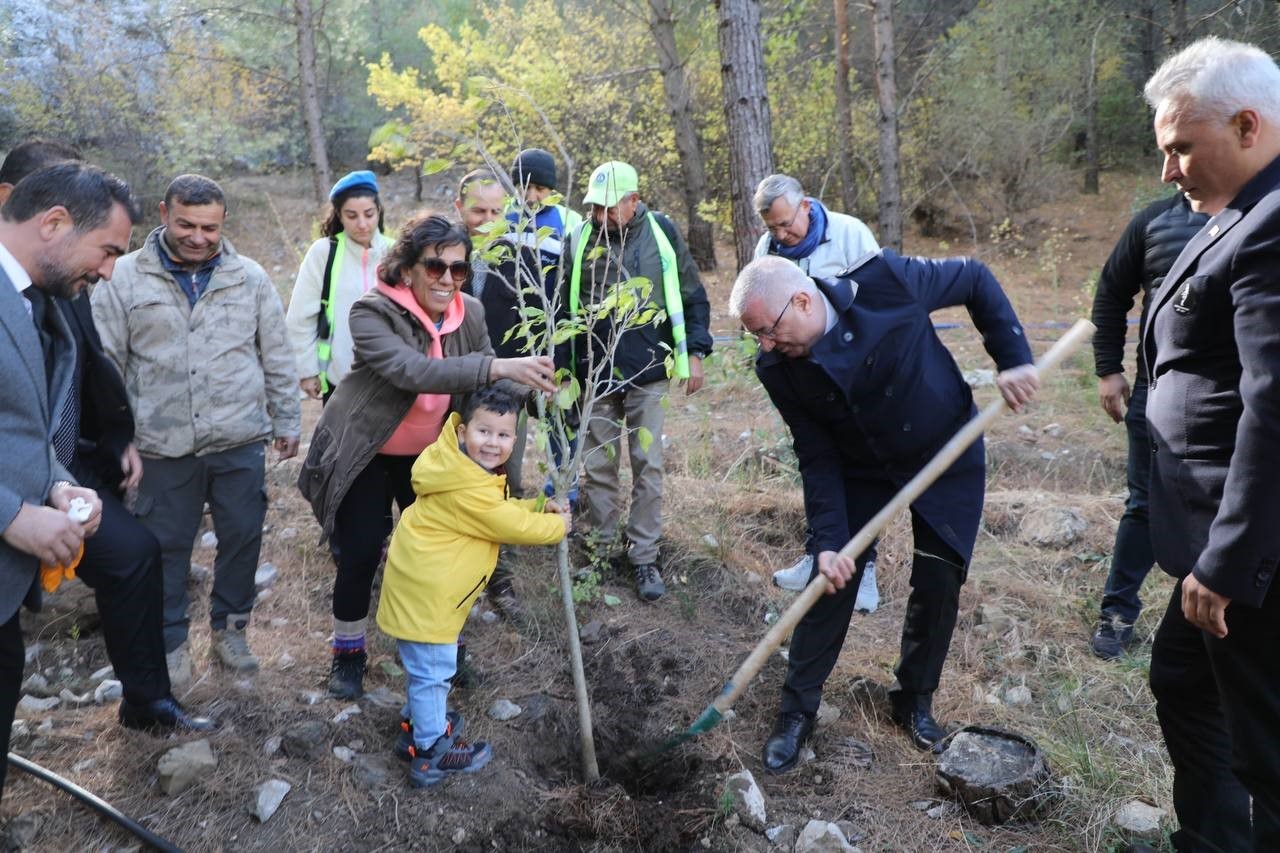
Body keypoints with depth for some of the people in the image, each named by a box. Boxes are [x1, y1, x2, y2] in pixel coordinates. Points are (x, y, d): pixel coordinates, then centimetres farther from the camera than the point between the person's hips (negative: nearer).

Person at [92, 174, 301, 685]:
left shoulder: (250, 278, 2)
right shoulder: (126, 278, -2)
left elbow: (277, 358, 7)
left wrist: (287, 422, 9)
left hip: (241, 441, 1)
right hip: (164, 446, -1)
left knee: (242, 538, 11)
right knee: (167, 547, 11)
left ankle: (231, 626, 32)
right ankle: (170, 640, 30)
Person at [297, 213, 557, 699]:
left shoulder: (470, 315, -10)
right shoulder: (372, 313, -26)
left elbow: (482, 385, -4)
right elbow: (413, 371, -44)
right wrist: (500, 366, -54)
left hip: (429, 453, 4)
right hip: (364, 453, -4)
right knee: (361, 551, -4)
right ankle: (348, 652, 21)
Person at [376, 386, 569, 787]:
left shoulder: (469, 470, 5)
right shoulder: (469, 490, -27)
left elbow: (503, 511, 16)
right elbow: (514, 526, -19)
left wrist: (539, 507, 3)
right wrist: (557, 526, -4)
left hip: (423, 585, 10)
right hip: (425, 595, -10)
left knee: (428, 666, 25)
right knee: (433, 670, 4)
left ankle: (419, 723, 44)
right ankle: (432, 753, 18)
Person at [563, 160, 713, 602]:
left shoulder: (661, 232, -2)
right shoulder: (579, 240, -1)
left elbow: (692, 296, 5)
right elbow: (562, 307, 6)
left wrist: (694, 353, 0)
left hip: (648, 371, -1)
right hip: (594, 375, 1)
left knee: (647, 466, 3)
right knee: (597, 468, 8)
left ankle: (645, 557, 14)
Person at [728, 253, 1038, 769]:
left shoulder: (887, 282, -29)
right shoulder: (779, 370, -19)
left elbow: (975, 279, -12)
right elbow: (817, 457, -13)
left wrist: (1013, 358, -18)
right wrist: (828, 539, -20)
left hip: (948, 457, -1)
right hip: (861, 470, 1)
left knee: (939, 583, 3)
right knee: (832, 580, -3)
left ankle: (915, 701, 27)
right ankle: (797, 710, 15)